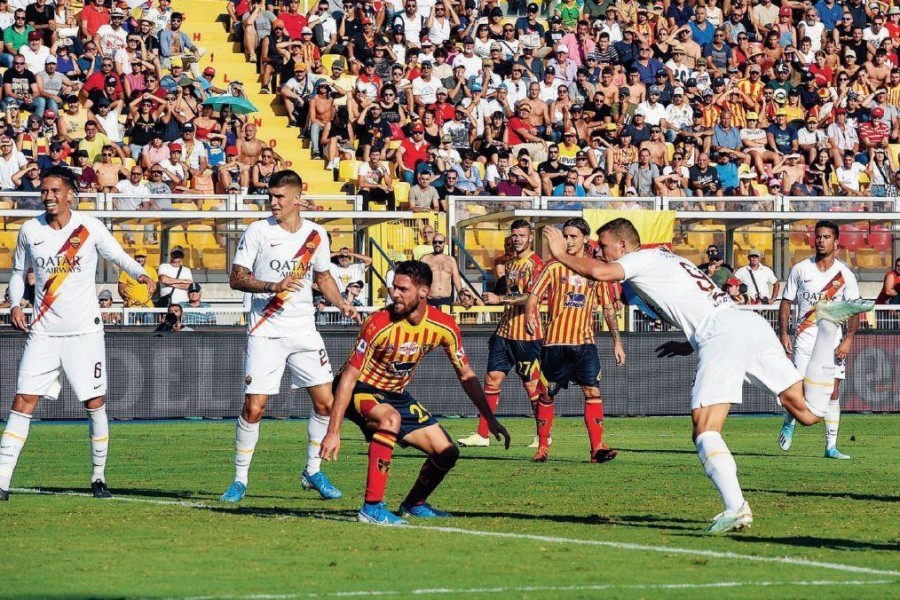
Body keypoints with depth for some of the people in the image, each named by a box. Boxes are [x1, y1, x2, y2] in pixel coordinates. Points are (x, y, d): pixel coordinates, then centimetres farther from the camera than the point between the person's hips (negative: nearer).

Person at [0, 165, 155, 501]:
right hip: (43, 332, 1)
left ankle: (99, 477, 17)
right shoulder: (30, 231, 1)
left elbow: (119, 257, 6)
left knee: (95, 404, 1)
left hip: (85, 331, -1)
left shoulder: (90, 228, -5)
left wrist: (140, 274, -15)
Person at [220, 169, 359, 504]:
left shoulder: (316, 235, 6)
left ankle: (313, 472, 18)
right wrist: (273, 286, -21)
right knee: (253, 407, -8)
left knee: (325, 402, 0)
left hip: (304, 329, 4)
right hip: (265, 331, -3)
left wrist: (341, 303, 3)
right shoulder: (258, 231, -5)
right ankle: (240, 481, 5)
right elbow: (236, 278, -6)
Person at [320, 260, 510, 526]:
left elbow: (466, 375, 3)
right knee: (391, 418, -38)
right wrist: (334, 432, -32)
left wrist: (490, 419, -1)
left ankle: (414, 504, 30)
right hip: (361, 391, -6)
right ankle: (372, 507, -35)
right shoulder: (379, 324, -28)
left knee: (447, 453, 0)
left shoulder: (444, 327, -13)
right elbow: (349, 377, -27)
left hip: (396, 394, 6)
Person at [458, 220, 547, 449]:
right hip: (505, 330, 8)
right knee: (492, 378, 4)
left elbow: (532, 297, -22)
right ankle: (482, 435, 6)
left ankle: (543, 436, 11)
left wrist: (500, 299, -26)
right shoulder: (510, 265, 16)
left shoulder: (535, 264, -10)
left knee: (532, 384, -1)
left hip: (527, 335, -8)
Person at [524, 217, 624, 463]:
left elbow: (608, 307, 14)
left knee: (593, 391, -10)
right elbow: (534, 295, -4)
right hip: (556, 341, -1)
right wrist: (530, 315, -26)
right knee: (547, 394, 4)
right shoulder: (554, 267, 4)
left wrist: (617, 341, 11)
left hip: (585, 341, 1)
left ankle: (597, 447, -12)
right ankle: (542, 447, 14)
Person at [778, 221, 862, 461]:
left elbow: (854, 309, 1)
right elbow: (786, 302, 6)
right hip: (804, 339, -1)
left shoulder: (844, 274, 0)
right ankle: (789, 423, 20)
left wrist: (848, 340, -11)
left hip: (832, 340, 1)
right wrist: (783, 333, -4)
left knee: (832, 392, -1)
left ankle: (831, 446, 5)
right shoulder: (800, 269, 1)